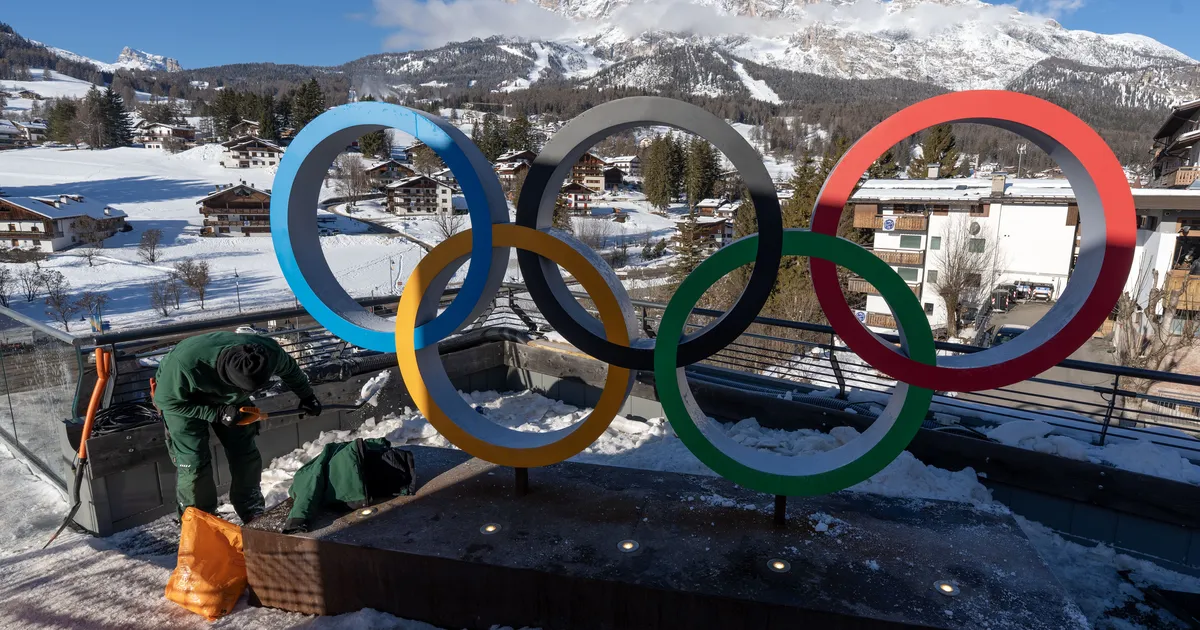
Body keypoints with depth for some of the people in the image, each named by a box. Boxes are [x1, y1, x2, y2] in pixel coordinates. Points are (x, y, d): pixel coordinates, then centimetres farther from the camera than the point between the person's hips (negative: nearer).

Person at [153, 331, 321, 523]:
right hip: (183, 399, -3)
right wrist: (218, 413, -33)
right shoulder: (185, 364, -45)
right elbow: (165, 400, -26)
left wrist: (306, 396, 4)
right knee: (193, 463, -10)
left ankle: (255, 516, 19)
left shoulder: (270, 352, -34)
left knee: (246, 455, 3)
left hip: (227, 396, 4)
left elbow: (289, 369, -9)